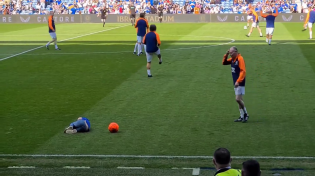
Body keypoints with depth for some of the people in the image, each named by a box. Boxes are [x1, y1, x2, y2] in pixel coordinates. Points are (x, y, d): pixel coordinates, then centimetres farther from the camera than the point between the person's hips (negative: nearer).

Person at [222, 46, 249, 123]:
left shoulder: (240, 59, -16)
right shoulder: (232, 59, 10)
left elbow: (243, 71, -22)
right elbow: (224, 63, 19)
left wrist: (238, 81, -28)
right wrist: (226, 55, 3)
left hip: (240, 83, -9)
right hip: (236, 82, 9)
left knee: (238, 99, -13)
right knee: (239, 99, 10)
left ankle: (246, 114, 1)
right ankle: (242, 117, 15)